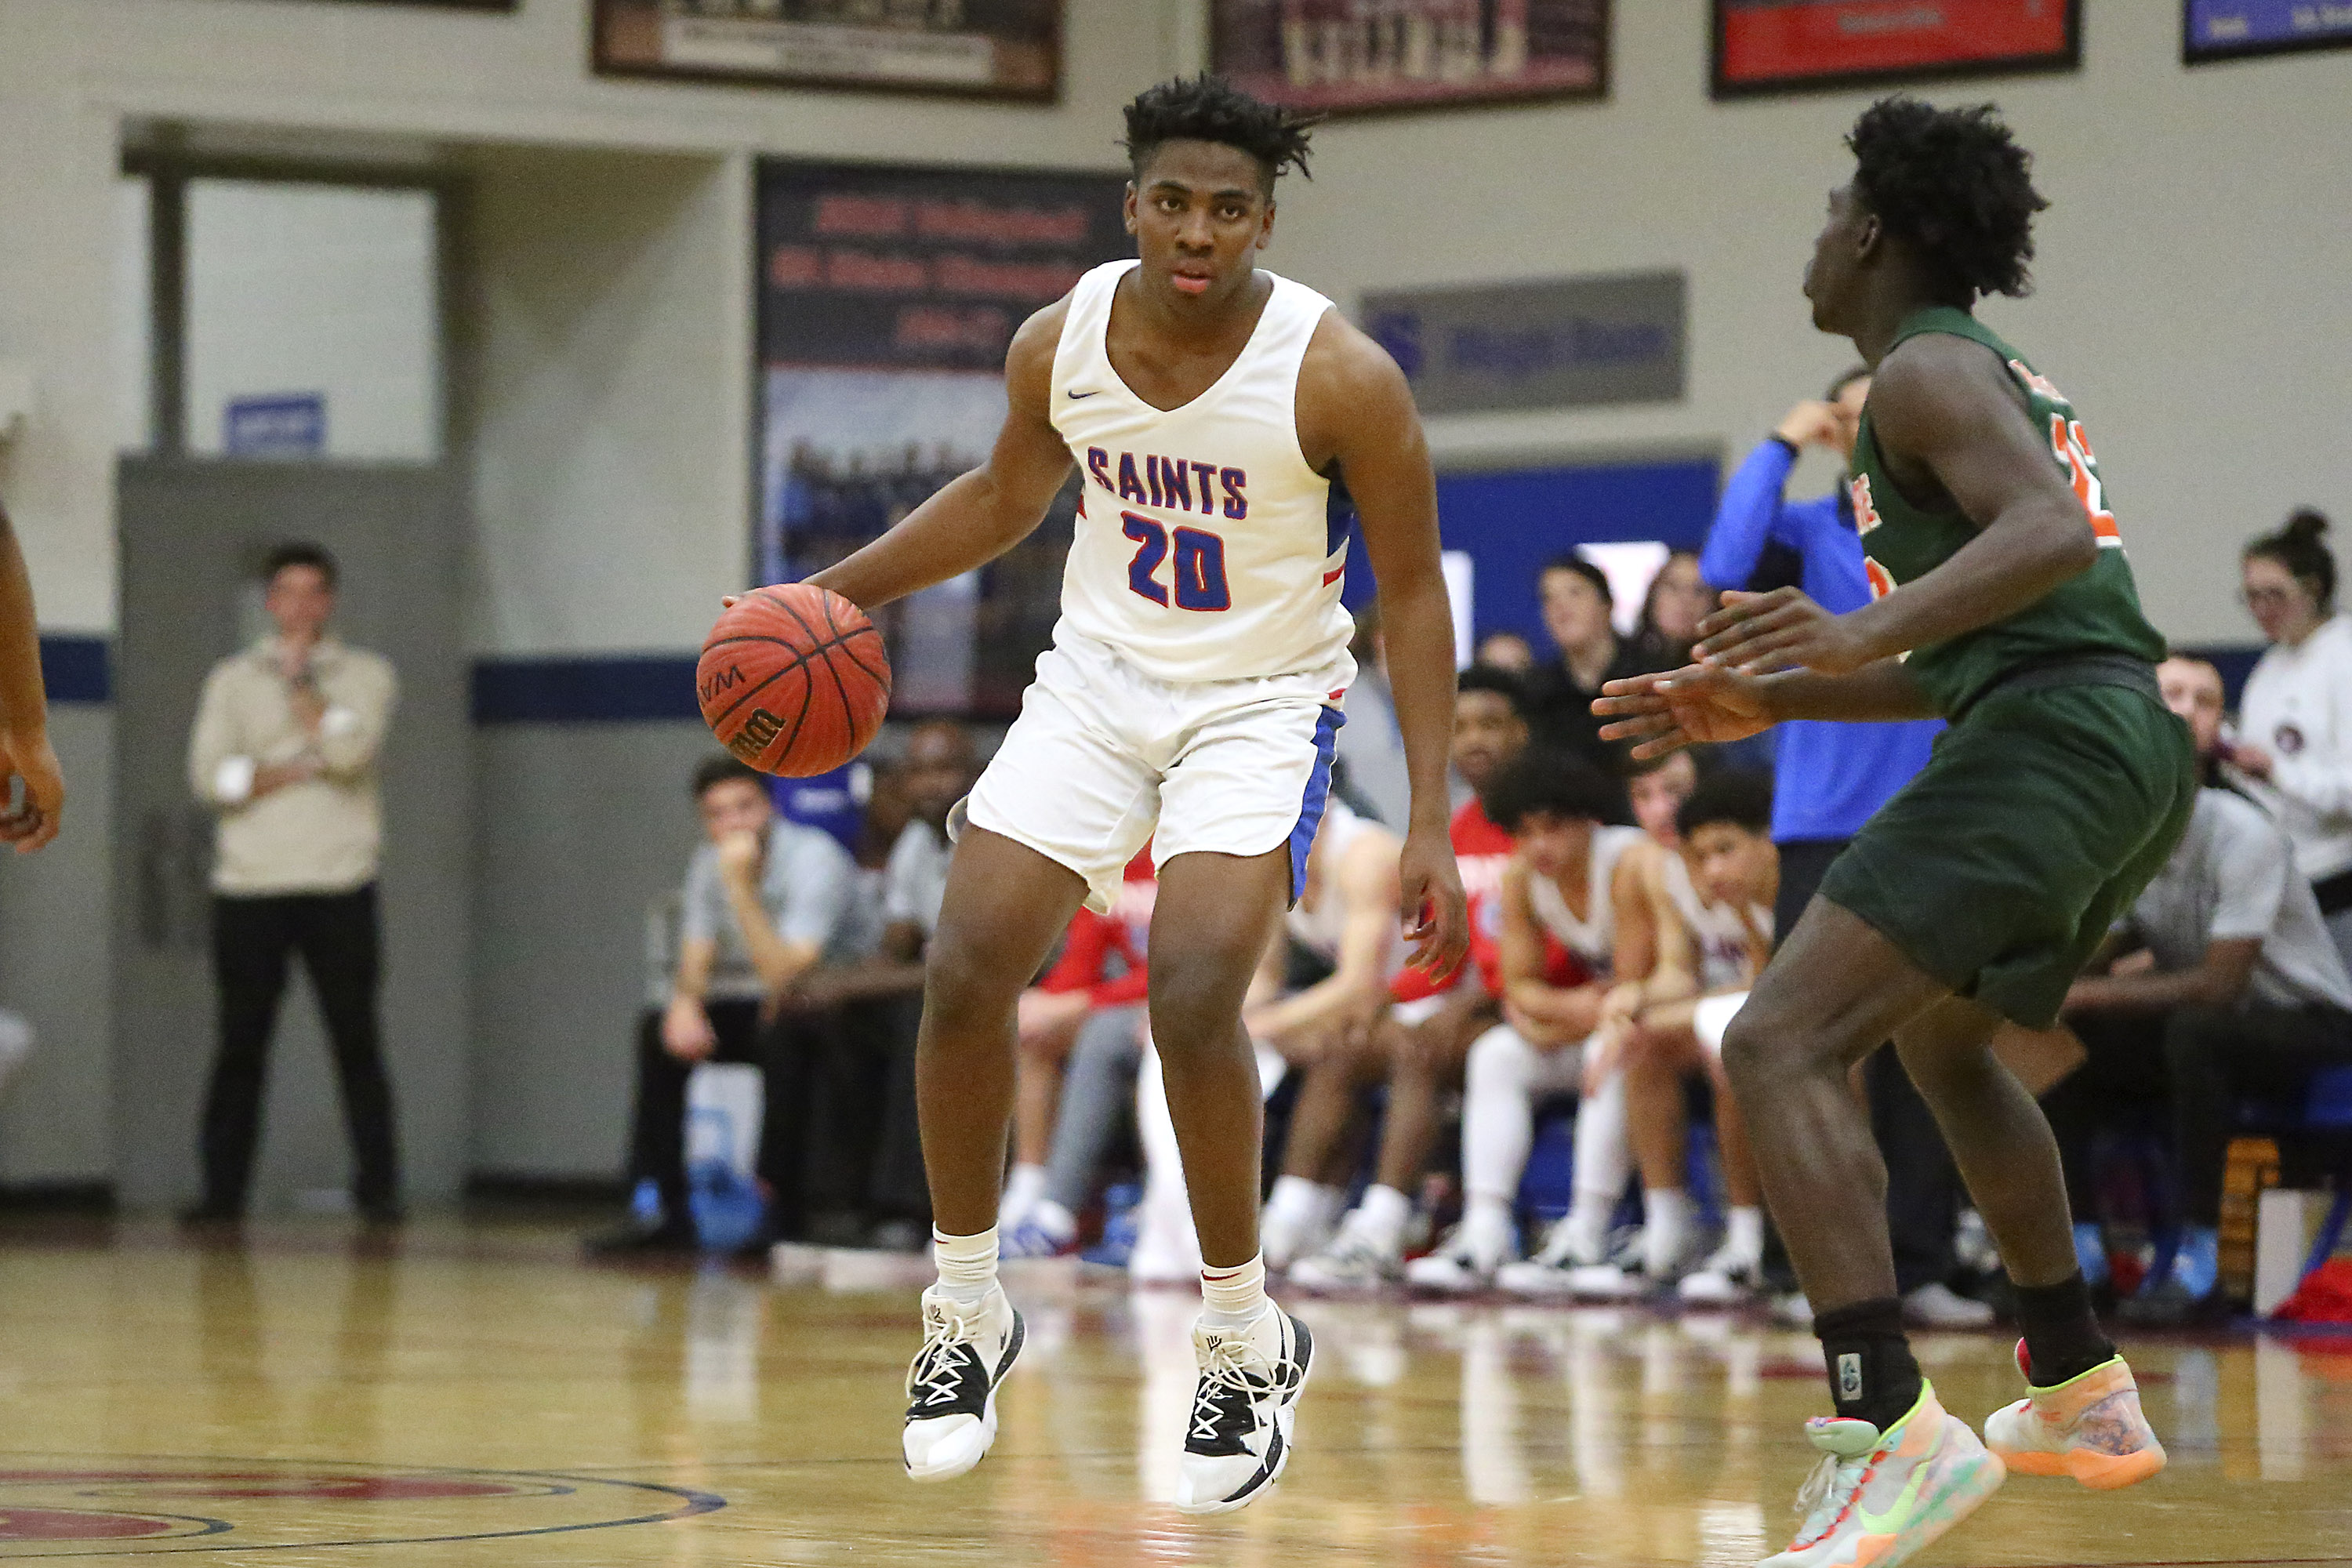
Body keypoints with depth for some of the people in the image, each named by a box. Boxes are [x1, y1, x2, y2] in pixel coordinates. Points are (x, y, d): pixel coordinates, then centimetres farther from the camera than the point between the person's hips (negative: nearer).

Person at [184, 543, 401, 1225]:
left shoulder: (365, 675, 9)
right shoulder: (232, 679, 12)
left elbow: (349, 748, -10)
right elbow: (210, 775, 0)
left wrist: (298, 678, -1)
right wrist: (297, 770, -8)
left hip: (339, 884, -1)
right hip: (249, 886, 1)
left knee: (356, 1041, -2)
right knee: (240, 1043, 0)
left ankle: (377, 1188, 0)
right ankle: (223, 1189, 3)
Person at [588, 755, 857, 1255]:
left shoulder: (813, 859, -22)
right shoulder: (709, 863, 1)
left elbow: (786, 979, -31)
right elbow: (695, 962, 3)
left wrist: (741, 887, -36)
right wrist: (685, 1005, -20)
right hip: (758, 1005, 8)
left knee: (781, 1031, -36)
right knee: (661, 1032, -6)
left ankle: (777, 1209, -31)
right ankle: (659, 1210, -7)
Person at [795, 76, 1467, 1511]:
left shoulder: (1341, 376, -21)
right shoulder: (1061, 344, -8)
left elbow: (1415, 595, -13)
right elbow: (1004, 499, 14)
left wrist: (1431, 828, -18)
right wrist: (837, 593, 6)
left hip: (1261, 704, -4)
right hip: (1100, 678, 5)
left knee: (1192, 1000, -23)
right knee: (966, 976, -7)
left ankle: (1250, 1346, -3)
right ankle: (968, 1314, 13)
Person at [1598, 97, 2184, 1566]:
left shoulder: (1927, 370, -3)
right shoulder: (2001, 376, 27)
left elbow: (2049, 533, -22)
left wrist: (1868, 630, -33)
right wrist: (1770, 703, 30)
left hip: (2053, 735, -10)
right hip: (2137, 741, 10)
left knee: (1782, 1046, -17)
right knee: (1945, 1038, 33)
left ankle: (1892, 1432, -31)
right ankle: (2083, 1393, 37)